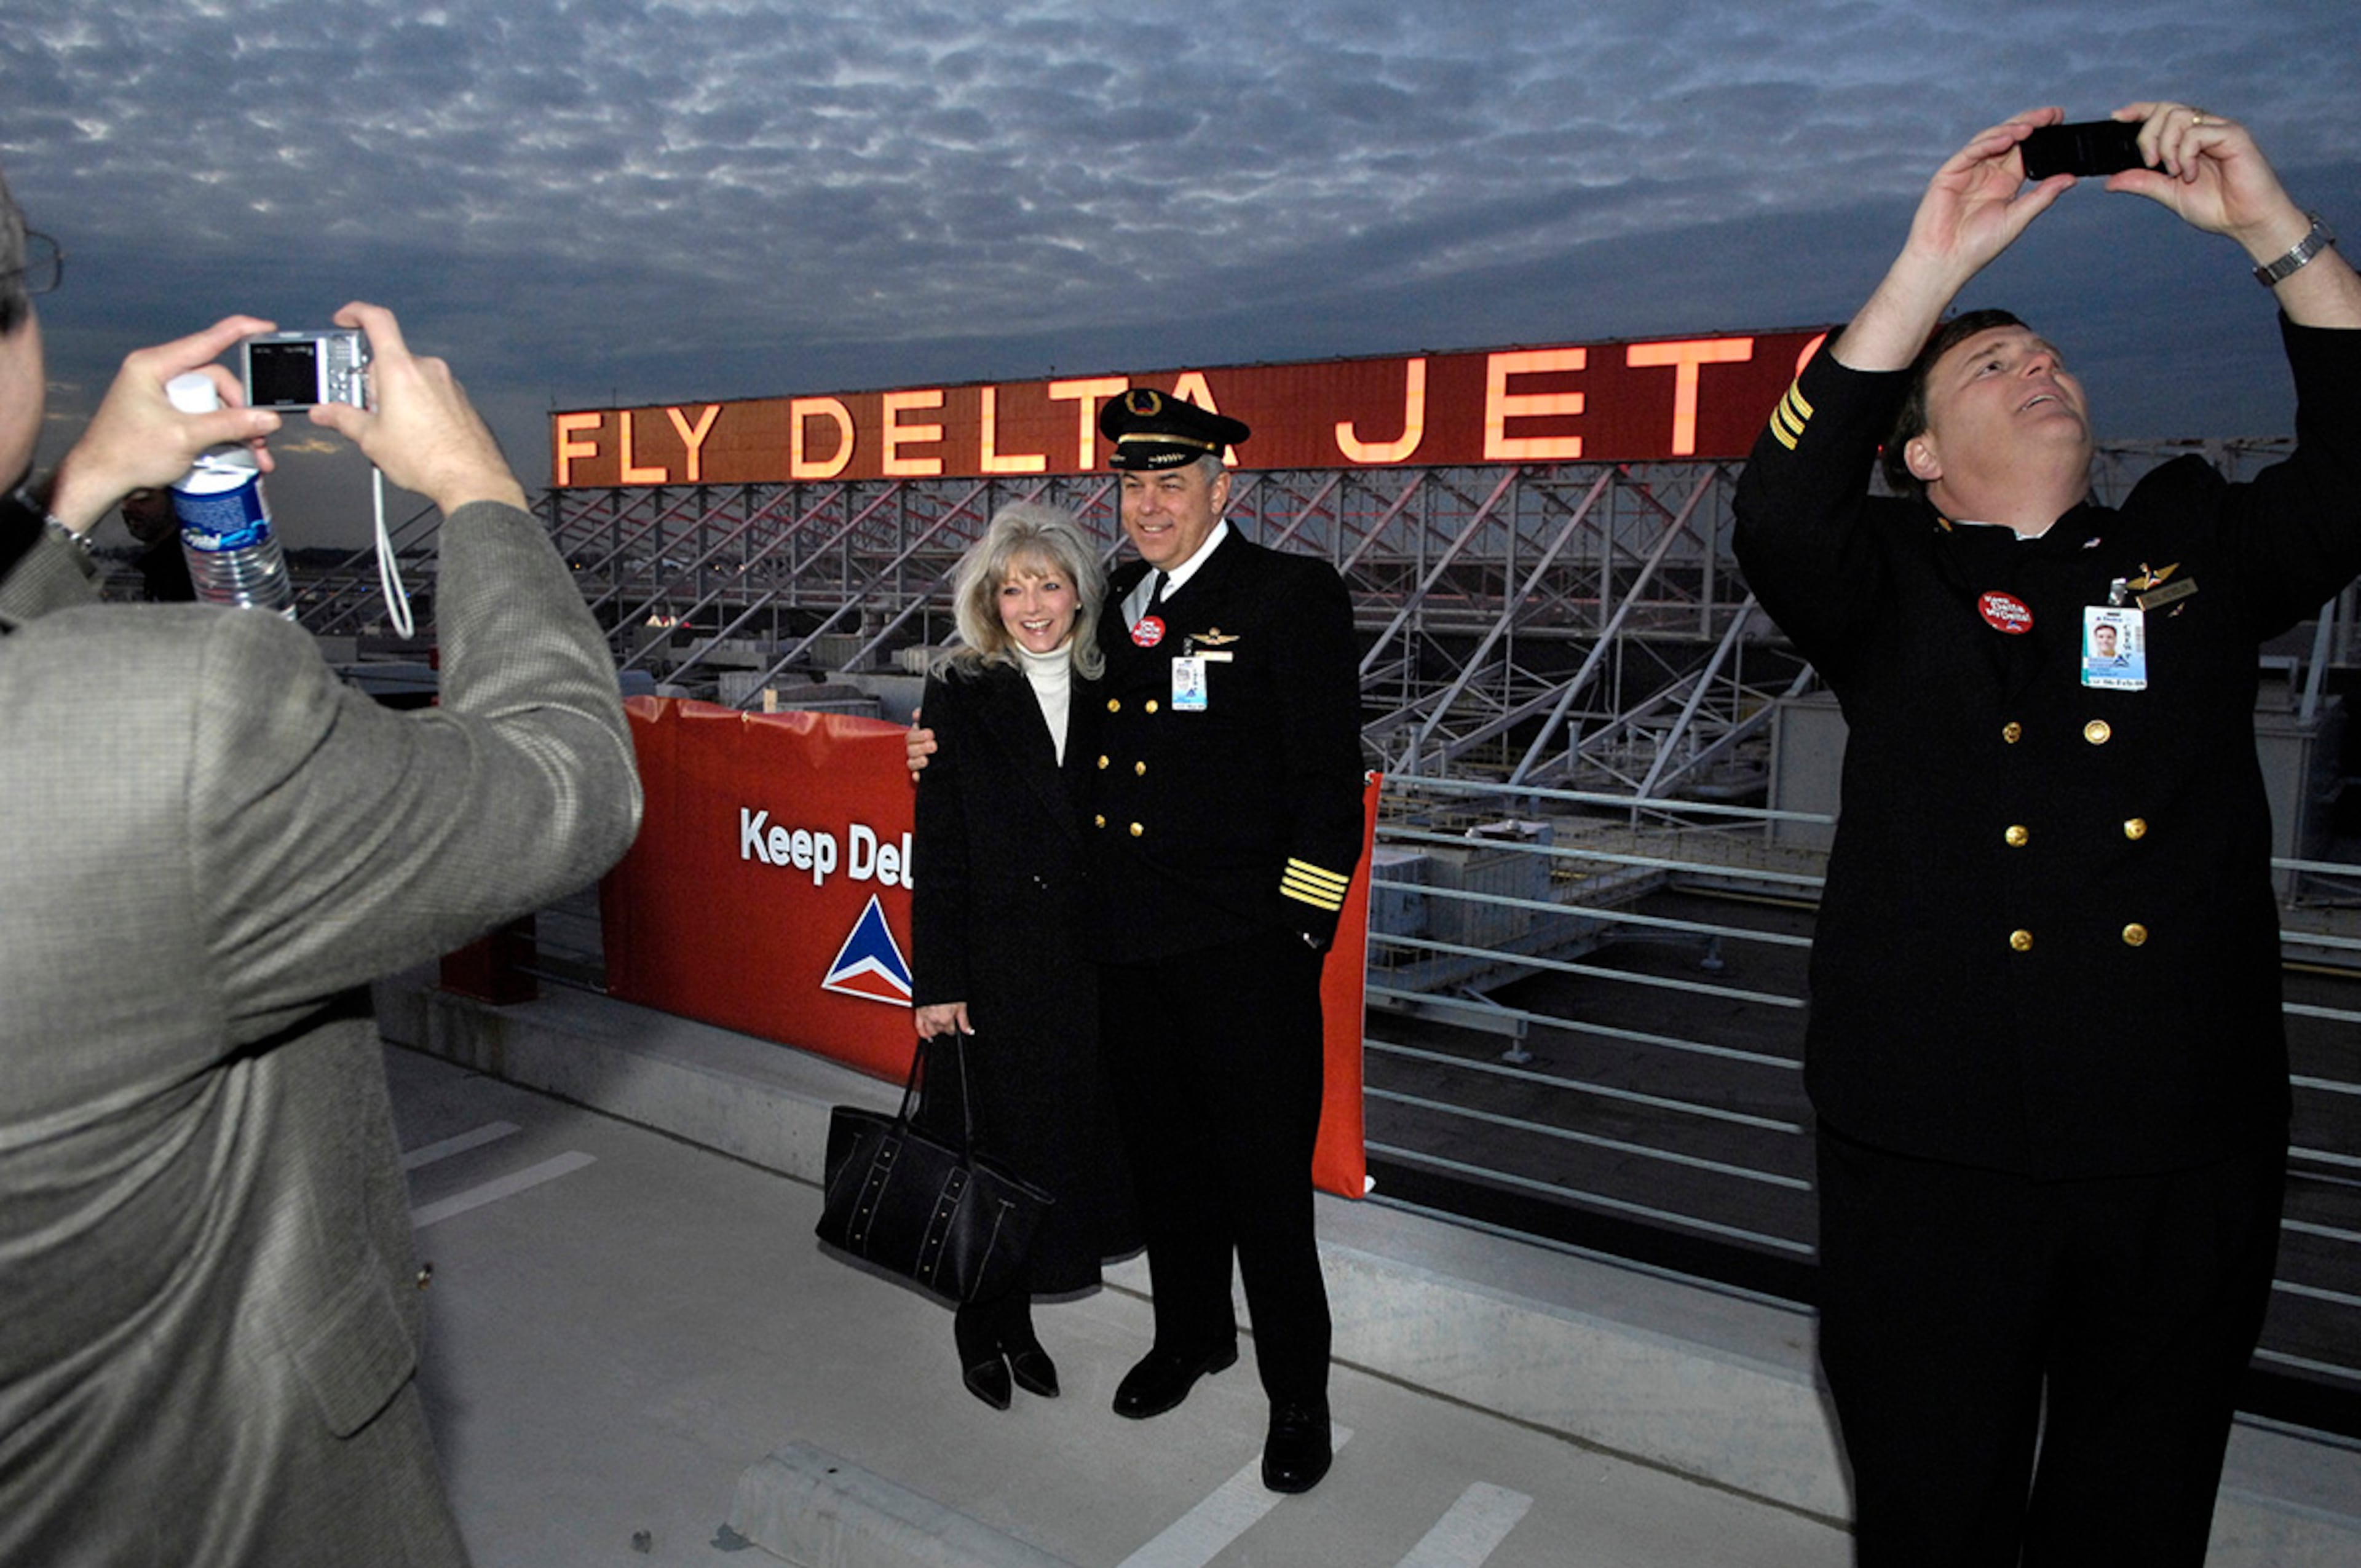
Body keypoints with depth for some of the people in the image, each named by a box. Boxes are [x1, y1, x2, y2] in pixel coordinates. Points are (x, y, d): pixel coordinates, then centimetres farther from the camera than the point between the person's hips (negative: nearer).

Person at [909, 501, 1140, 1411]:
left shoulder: (1107, 697, 5)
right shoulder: (959, 698, -4)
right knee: (991, 1142, 6)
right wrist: (937, 984, -10)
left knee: (1072, 1130, 11)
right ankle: (983, 1330, 27)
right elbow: (938, 854, -6)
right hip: (991, 968, -3)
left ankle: (1019, 1321, 31)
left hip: (1082, 965, 4)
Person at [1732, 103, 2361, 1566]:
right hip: (1933, 1156, -2)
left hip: (2188, 1165, 3)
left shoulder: (2195, 549, 12)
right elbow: (1782, 513, -15)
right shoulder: (1893, 584, 4)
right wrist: (1934, 263, -17)